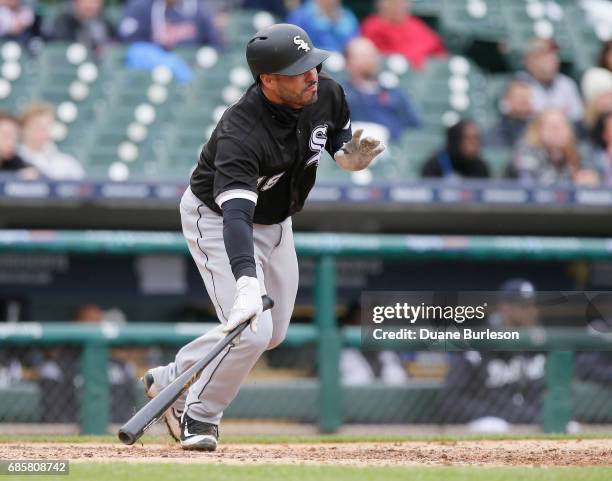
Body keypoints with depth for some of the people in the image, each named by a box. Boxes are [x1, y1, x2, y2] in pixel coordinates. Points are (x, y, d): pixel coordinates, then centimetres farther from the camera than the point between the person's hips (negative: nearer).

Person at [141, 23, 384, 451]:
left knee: (273, 334, 16)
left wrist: (351, 156, -21)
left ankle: (168, 382, 31)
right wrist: (247, 283, -62)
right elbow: (235, 215, -48)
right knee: (251, 330, -21)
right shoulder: (240, 134, -39)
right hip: (214, 218, -8)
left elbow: (340, 137, 5)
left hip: (275, 220, 8)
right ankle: (199, 417, 3)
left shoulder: (327, 94, -18)